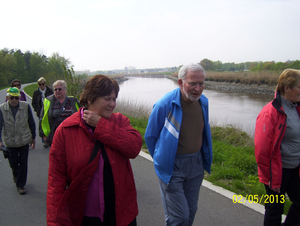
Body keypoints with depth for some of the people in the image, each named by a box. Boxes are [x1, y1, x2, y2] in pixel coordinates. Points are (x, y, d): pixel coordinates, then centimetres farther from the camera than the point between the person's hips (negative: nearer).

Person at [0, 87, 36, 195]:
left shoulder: (26, 106, -7)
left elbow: (31, 123, 2)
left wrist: (33, 138, 7)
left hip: (24, 140, 0)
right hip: (10, 142, 0)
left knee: (23, 163, 4)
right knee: (13, 163, 12)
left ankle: (21, 185, 22)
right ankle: (16, 174, 48)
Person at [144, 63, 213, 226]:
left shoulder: (203, 102, -2)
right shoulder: (165, 105, -20)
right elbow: (150, 136, -7)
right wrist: (162, 159, 6)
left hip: (196, 164, 6)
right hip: (172, 167, -5)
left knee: (190, 211, 17)